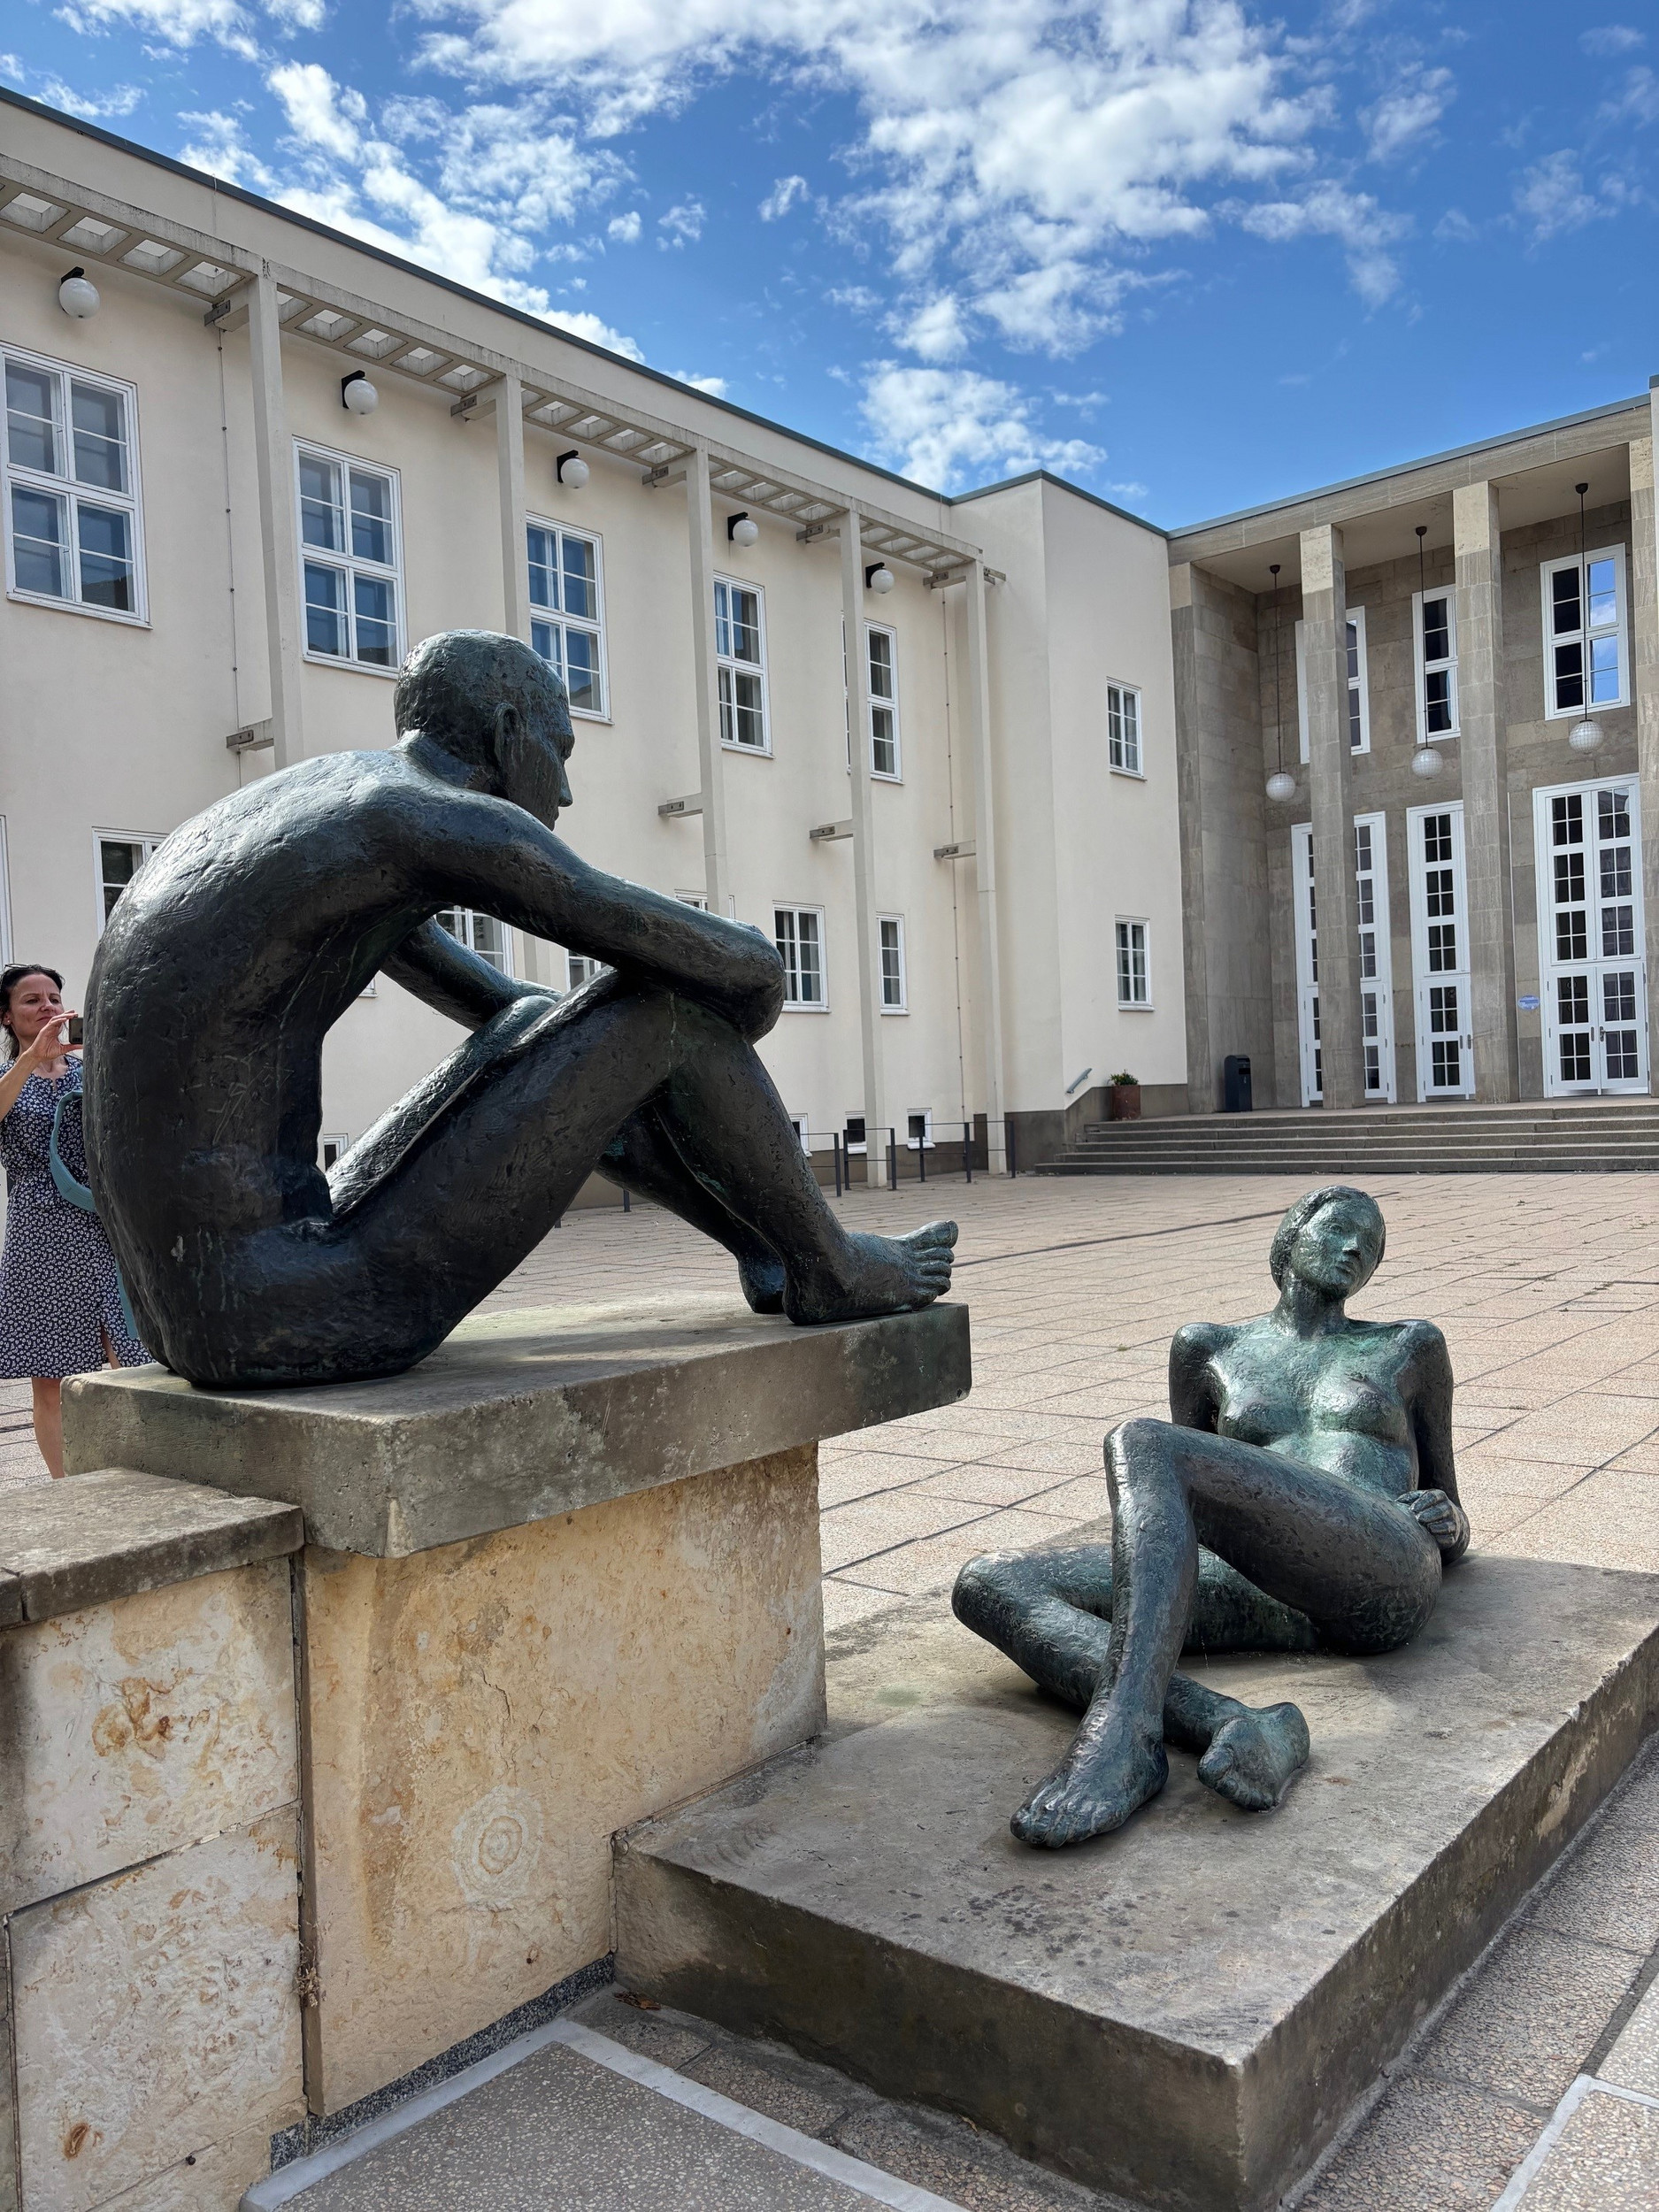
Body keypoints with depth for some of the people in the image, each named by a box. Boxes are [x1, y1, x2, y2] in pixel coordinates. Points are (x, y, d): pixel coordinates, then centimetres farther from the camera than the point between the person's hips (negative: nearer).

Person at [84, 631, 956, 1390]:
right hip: (314, 1318, -9)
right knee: (673, 997, -4)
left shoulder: (312, 814, 19)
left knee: (545, 1025, 23)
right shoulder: (448, 818, -12)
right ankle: (827, 1266, 17)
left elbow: (499, 1009, 30)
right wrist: (751, 985, 14)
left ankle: (761, 1242, 32)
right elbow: (743, 965, -11)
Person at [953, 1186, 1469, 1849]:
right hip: (1259, 1592, 3)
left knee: (1142, 1445, -29)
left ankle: (1121, 1730, -46)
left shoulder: (1410, 1347, 27)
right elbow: (1191, 1496, 32)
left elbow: (1452, 1534, 30)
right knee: (988, 1584, -21)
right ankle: (1233, 1728, -42)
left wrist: (1450, 1523, 5)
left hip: (1383, 1577, -3)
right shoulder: (1208, 1348, 29)